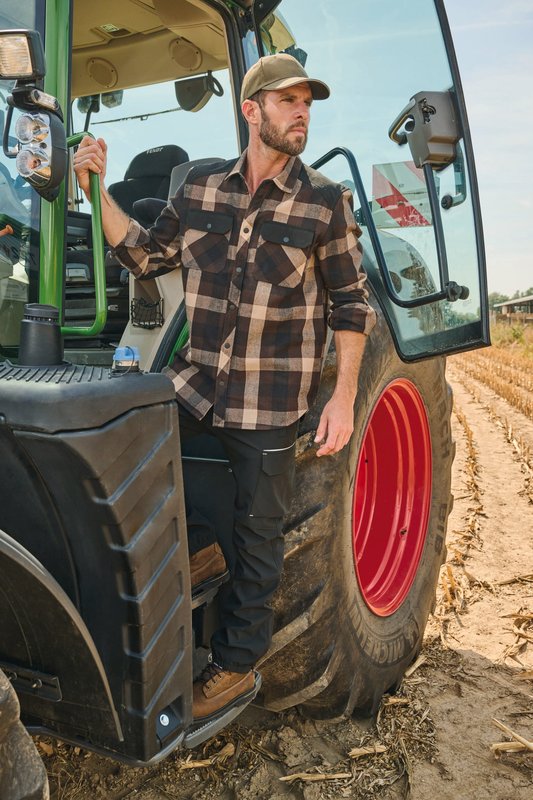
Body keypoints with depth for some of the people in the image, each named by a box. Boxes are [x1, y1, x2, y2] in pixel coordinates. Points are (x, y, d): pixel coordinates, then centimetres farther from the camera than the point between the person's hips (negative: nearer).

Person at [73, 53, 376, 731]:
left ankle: (236, 667, 27)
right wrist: (96, 189, -2)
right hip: (197, 380, 3)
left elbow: (351, 304, -3)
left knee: (258, 533, 6)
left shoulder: (326, 204, -5)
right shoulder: (201, 187, 3)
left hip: (273, 398, -3)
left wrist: (344, 396, -9)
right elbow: (145, 255, 10)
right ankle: (195, 548, 9)